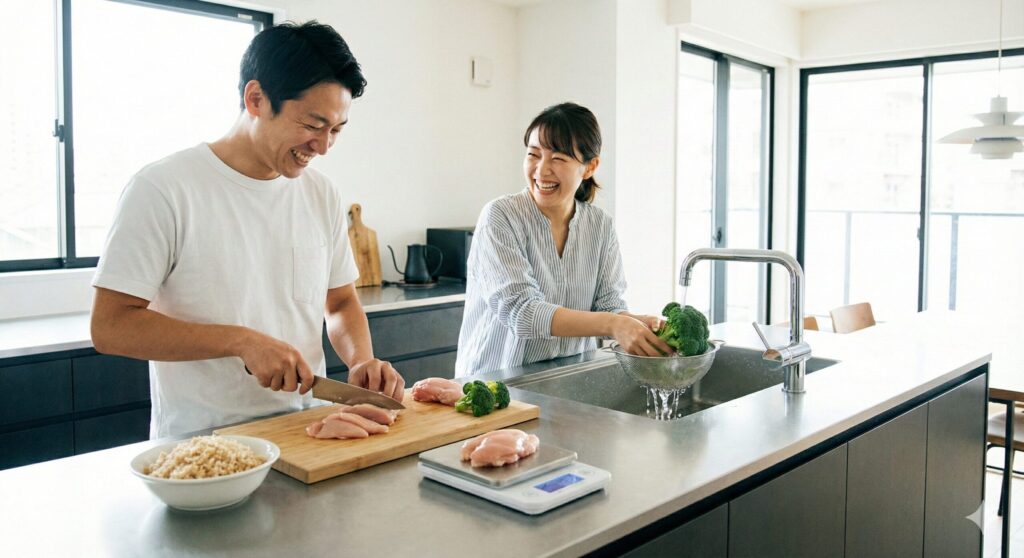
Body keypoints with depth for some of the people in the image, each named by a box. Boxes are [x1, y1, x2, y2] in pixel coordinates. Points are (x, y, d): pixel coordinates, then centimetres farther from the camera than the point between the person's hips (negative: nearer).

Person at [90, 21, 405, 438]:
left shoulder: (323, 195, 9)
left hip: (305, 434, 4)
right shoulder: (162, 189, -8)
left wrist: (362, 360, -2)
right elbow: (109, 326, -9)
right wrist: (242, 341, -18)